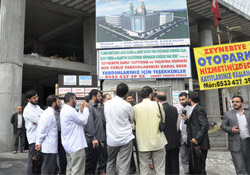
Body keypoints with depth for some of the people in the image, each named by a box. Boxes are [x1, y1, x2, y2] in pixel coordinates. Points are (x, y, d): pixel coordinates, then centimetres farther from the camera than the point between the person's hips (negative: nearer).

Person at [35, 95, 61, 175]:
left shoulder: (50, 113, 14)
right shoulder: (49, 113, -17)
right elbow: (42, 130, -20)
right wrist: (39, 143, -15)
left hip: (50, 148, 10)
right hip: (49, 148, -10)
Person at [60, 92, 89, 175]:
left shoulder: (64, 110, 15)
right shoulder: (70, 110, -18)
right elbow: (84, 121, -14)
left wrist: (81, 111, 10)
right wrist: (86, 108, -3)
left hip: (69, 144, 11)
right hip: (75, 145, -11)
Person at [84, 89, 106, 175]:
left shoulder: (97, 108, 18)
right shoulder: (89, 107, -11)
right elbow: (89, 123, -20)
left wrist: (102, 139, 16)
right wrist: (93, 138, -23)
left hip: (98, 140, 9)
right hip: (92, 141, -9)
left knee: (95, 161, 14)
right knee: (90, 162, 0)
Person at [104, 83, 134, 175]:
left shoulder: (107, 103, -2)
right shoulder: (127, 105, -9)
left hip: (111, 138, 3)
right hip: (125, 138, -3)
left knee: (110, 162, 21)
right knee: (124, 165, -1)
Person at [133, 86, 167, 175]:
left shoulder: (135, 108, -3)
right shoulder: (158, 105, -6)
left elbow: (134, 123, 4)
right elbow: (163, 121, 4)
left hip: (143, 143, 1)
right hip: (158, 142, -1)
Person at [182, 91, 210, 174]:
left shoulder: (199, 109, -14)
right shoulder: (194, 109, 15)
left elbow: (205, 126, -21)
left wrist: (197, 139, -23)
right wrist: (186, 120, 5)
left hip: (199, 145, -10)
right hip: (194, 144, 10)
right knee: (192, 168, 17)